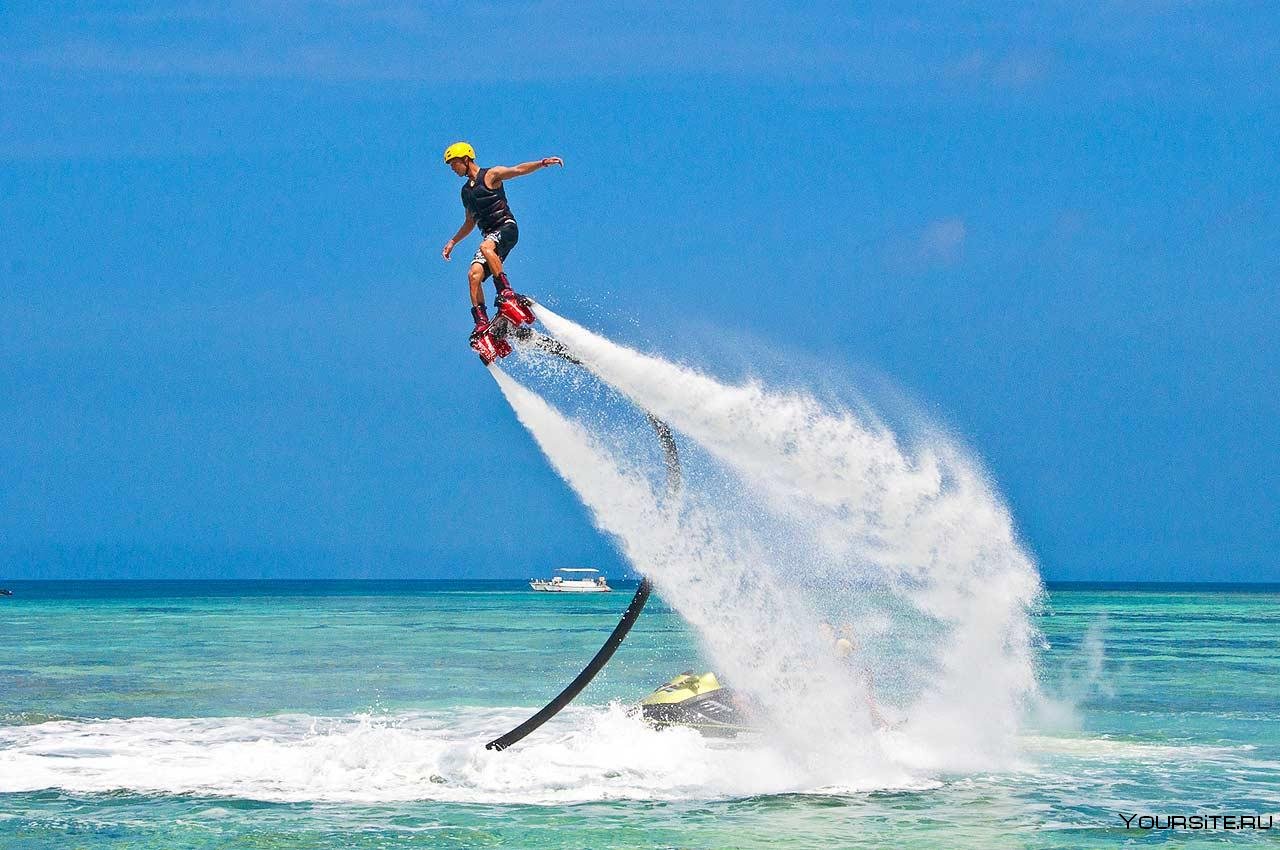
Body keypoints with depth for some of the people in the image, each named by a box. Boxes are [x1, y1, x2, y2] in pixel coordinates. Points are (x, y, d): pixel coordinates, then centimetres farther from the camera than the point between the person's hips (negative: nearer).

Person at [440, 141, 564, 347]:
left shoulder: (491, 175, 3)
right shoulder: (466, 191, 24)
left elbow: (518, 170, -11)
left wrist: (541, 163, -26)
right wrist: (453, 242, 30)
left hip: (506, 227, -7)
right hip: (489, 235, 7)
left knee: (486, 247, -38)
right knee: (474, 275, -15)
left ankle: (507, 294, -41)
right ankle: (482, 325, -23)